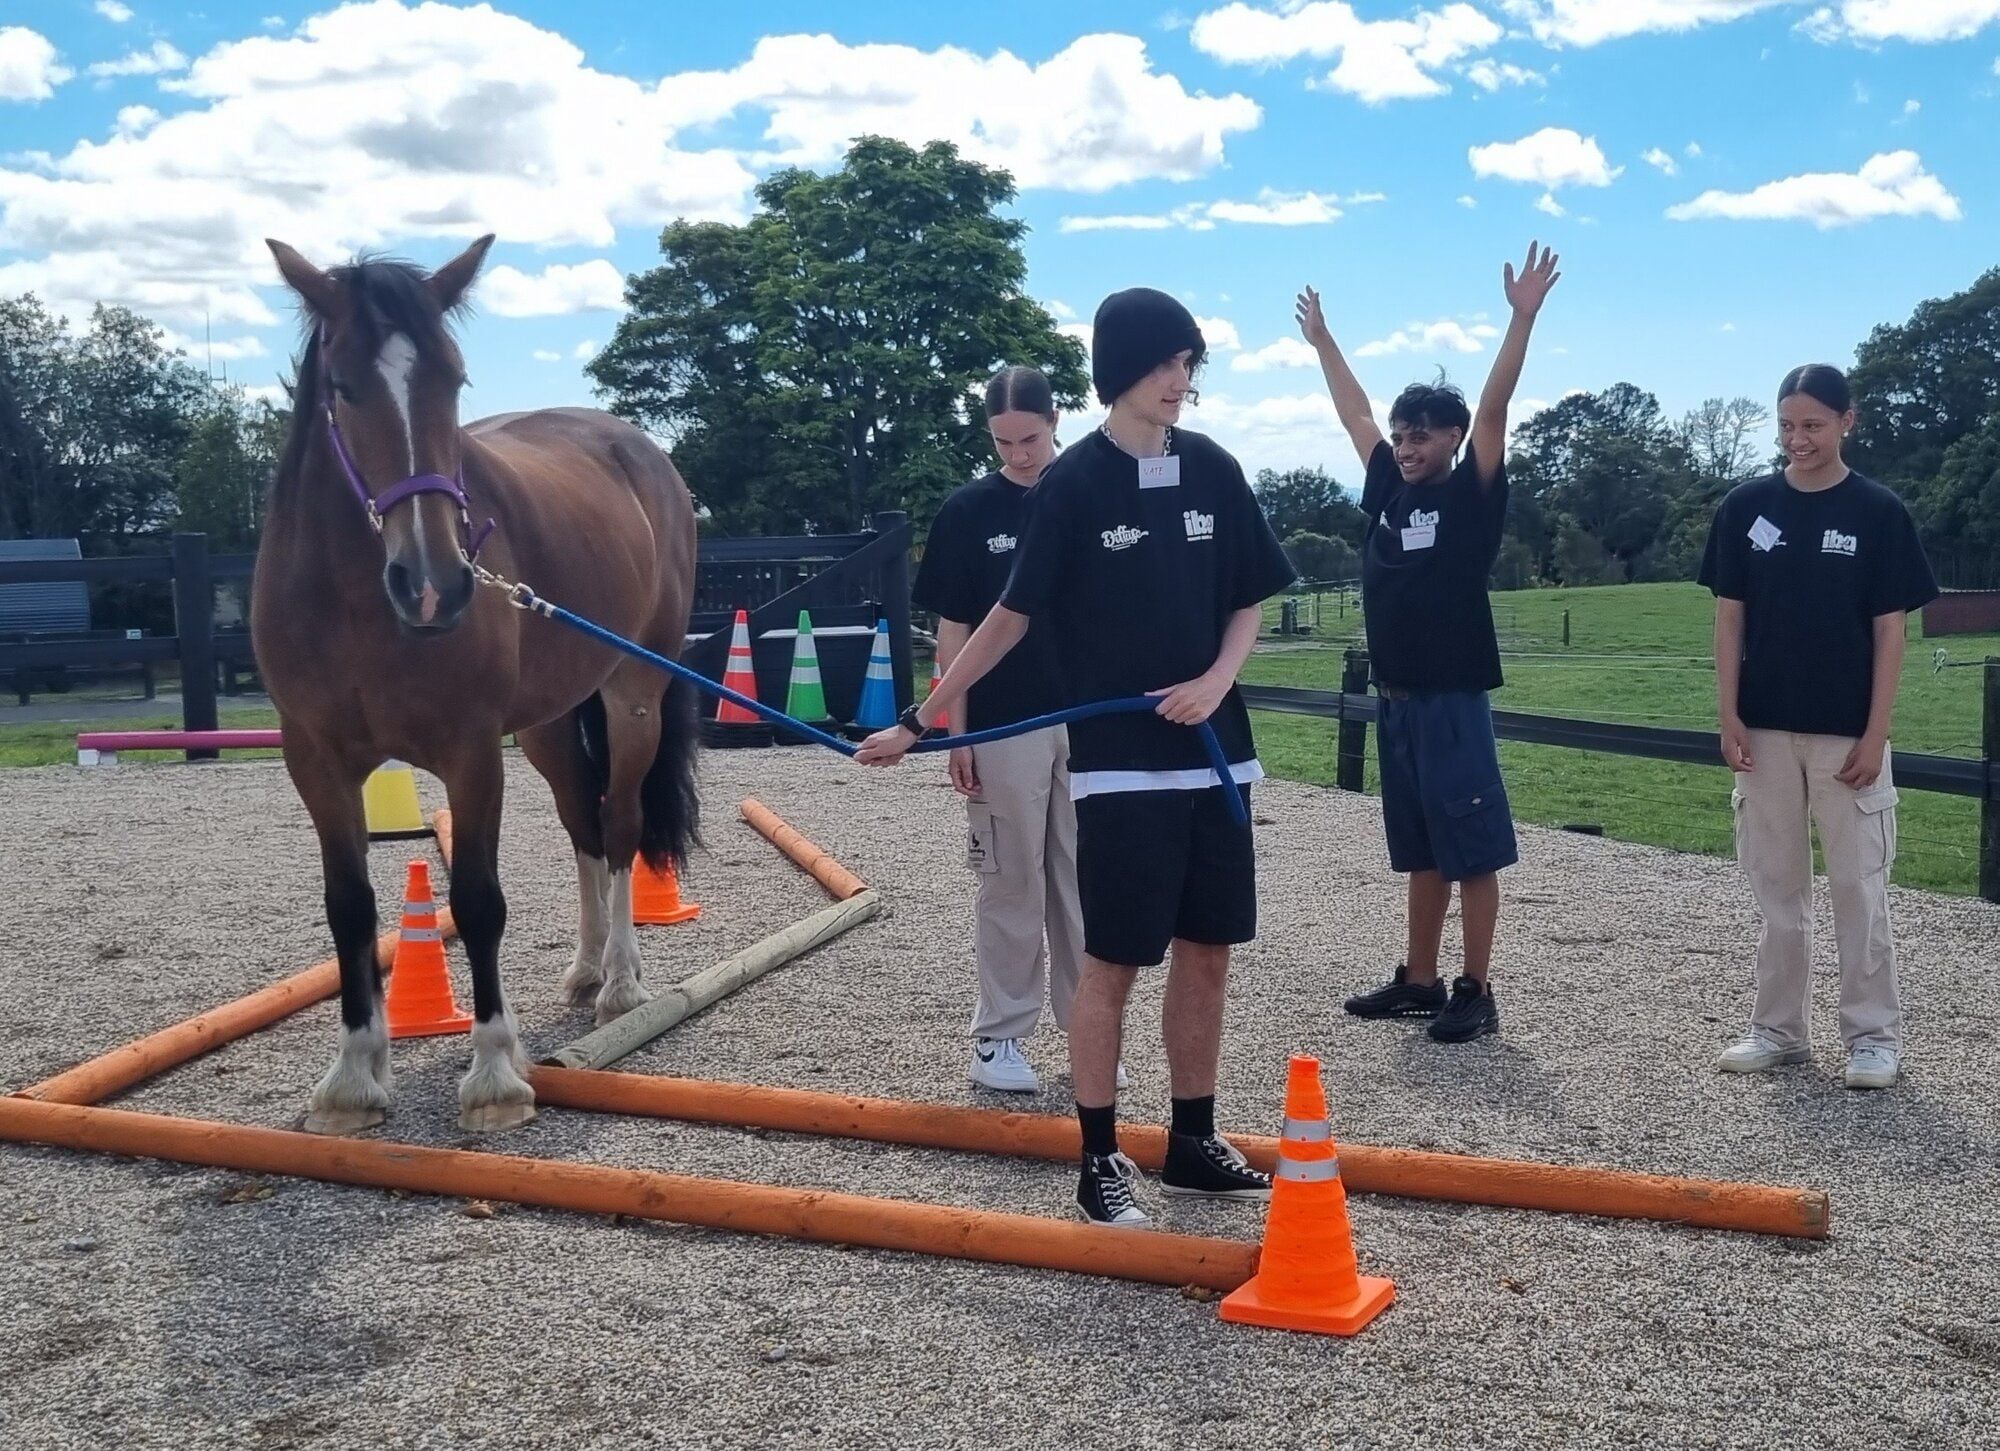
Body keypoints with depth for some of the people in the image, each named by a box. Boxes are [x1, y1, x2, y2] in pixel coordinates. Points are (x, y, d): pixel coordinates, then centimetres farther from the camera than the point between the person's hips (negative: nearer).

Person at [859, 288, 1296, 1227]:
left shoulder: (1212, 471, 6)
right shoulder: (1073, 484, -7)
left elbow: (1248, 602, 12)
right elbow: (1012, 618, -4)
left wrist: (1216, 680, -7)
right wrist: (920, 720, -6)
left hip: (1214, 755, 5)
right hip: (1119, 764, -5)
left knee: (1207, 953, 10)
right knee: (1111, 961, -1)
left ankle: (1193, 1144, 23)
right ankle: (1099, 1160, 11)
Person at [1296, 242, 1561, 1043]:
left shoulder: (1471, 498, -5)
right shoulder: (1388, 490, 10)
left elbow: (1494, 408, -15)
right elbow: (1354, 412, 21)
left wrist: (1523, 315, -23)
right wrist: (1321, 339, 29)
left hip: (1454, 701, -7)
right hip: (1395, 700, 7)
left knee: (1472, 852, -1)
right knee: (1422, 854, 15)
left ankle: (1476, 992, 4)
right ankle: (1419, 980, 22)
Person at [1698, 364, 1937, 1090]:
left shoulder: (1878, 512, -3)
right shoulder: (1747, 506, 2)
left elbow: (1889, 631, -3)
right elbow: (1729, 617, 4)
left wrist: (1875, 734, -8)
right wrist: (1729, 716, -3)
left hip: (1846, 733, -2)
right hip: (1765, 729, 2)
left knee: (1859, 886, 2)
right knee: (1777, 886, 10)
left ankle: (1874, 1035, 12)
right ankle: (1778, 1029, 19)